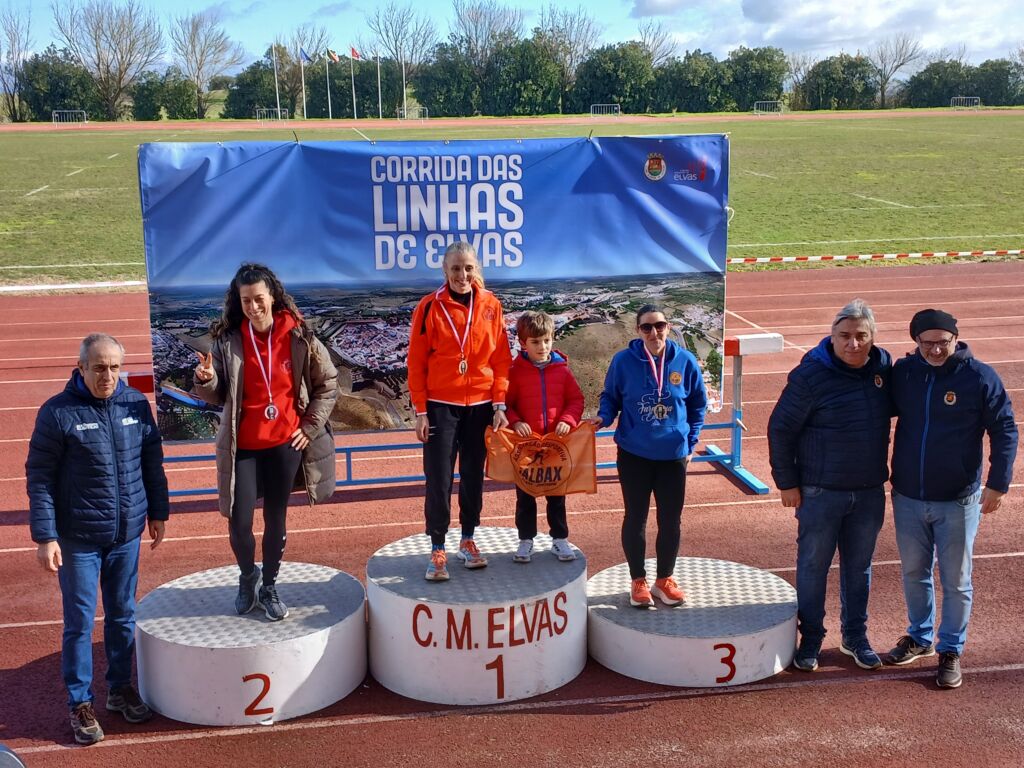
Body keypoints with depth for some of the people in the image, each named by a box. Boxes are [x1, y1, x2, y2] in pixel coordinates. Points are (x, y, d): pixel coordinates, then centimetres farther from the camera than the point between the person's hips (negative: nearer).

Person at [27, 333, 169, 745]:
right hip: (79, 538, -4)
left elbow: (152, 461, 11)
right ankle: (80, 703, 18)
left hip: (128, 534, 4)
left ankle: (120, 687, 32)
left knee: (123, 615, 15)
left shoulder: (136, 403, 0)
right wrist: (45, 536, -13)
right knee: (80, 622, 5)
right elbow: (39, 476, -10)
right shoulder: (58, 412, -12)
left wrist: (158, 512, 13)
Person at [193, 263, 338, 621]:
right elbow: (218, 395, -2)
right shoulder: (227, 340, -6)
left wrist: (310, 427, 0)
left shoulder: (298, 337, -6)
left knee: (276, 519, 11)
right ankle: (248, 576, 28)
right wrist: (205, 381, -23)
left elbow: (327, 383, 4)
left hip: (285, 443, 0)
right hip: (242, 446, 0)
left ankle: (269, 586, 30)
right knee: (239, 522, -2)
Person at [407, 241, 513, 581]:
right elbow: (416, 362, -4)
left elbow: (501, 358, 3)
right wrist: (421, 411, -7)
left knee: (473, 476, 11)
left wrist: (499, 405, -2)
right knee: (439, 480, -1)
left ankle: (468, 540, 26)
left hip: (480, 406, 2)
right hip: (441, 406, -2)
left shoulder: (490, 305, 1)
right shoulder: (430, 306, -6)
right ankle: (437, 550, 9)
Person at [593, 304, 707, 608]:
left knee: (671, 520, 9)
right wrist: (604, 417, -16)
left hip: (673, 454, 1)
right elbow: (610, 397, 4)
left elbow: (698, 404, 7)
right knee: (636, 518, 9)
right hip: (634, 454, -1)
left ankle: (664, 579, 27)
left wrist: (691, 441, 4)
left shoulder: (685, 361, -5)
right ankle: (638, 581, 24)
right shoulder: (623, 360, -9)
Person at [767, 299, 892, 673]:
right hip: (820, 492, -4)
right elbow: (780, 429, -9)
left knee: (859, 568, 16)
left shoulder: (885, 367, -1)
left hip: (869, 492, 4)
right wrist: (787, 483, -8)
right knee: (813, 567, 7)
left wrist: (882, 471, 13)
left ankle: (855, 636, 31)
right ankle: (810, 640, 22)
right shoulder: (811, 375, -15)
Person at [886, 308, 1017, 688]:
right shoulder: (902, 372, -1)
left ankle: (951, 650, 21)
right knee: (914, 573, 17)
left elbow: (1004, 430, -6)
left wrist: (998, 482, -12)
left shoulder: (980, 377, -10)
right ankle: (919, 637, 35)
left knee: (956, 580, 7)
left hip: (958, 500, -3)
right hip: (907, 497, 4)